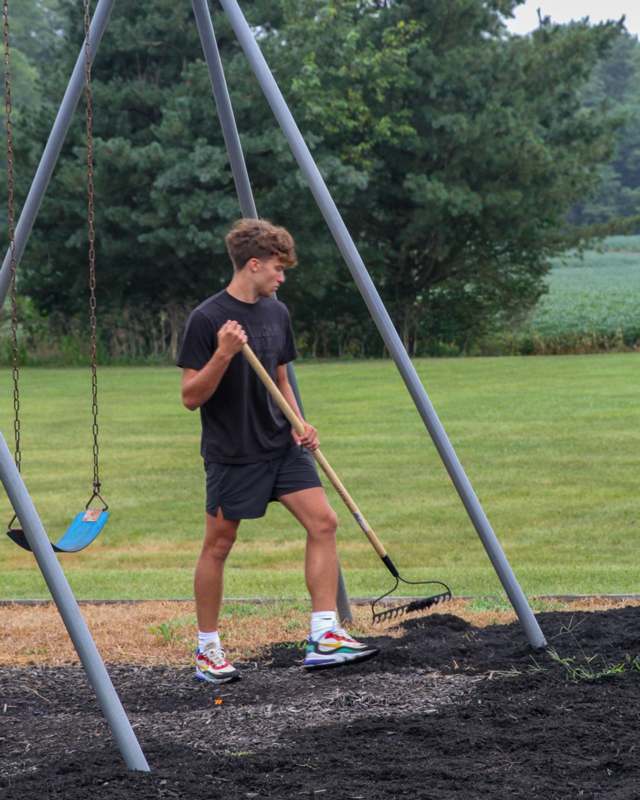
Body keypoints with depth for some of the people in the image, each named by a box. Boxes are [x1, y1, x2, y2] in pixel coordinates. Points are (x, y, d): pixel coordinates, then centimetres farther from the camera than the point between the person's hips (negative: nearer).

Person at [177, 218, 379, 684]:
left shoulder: (277, 313, 8)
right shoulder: (208, 319, -13)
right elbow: (191, 397, -13)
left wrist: (298, 424, 2)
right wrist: (223, 354, -27)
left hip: (281, 447, 6)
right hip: (232, 453, -6)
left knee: (323, 522, -7)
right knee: (218, 545, 3)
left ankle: (324, 636, -6)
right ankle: (208, 649, 17)